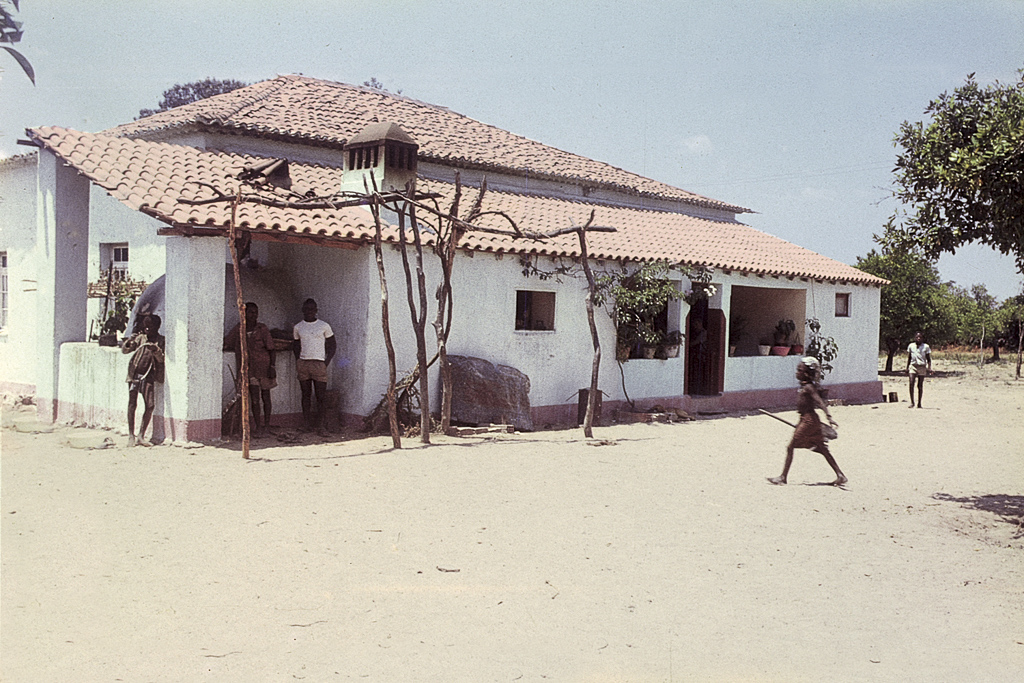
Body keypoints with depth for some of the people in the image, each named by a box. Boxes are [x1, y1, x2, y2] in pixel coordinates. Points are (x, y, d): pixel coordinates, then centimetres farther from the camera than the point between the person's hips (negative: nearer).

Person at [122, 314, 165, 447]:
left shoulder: (160, 340, 4)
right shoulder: (140, 338, 5)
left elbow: (162, 359, -4)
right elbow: (124, 350, 5)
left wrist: (155, 350, -23)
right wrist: (129, 342, -17)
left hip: (148, 376, 0)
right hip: (134, 373, 0)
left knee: (150, 405, -5)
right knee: (132, 404, -4)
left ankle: (141, 436, 6)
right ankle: (131, 436, 3)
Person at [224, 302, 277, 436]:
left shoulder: (262, 329, -5)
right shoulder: (237, 330, 2)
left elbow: (271, 349, -3)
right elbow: (225, 344, 8)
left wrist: (272, 367, -8)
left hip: (264, 367, -1)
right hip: (250, 368, 1)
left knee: (265, 396, 8)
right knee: (254, 398, -4)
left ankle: (266, 424, 22)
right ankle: (258, 426, 4)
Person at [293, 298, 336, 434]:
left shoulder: (324, 326, 4)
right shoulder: (297, 327, 10)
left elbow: (333, 345, 9)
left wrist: (326, 362, -2)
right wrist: (297, 362, 6)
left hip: (319, 364, -2)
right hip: (303, 364, 2)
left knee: (321, 395, -6)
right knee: (306, 395, 5)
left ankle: (319, 425, 0)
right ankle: (306, 424, 9)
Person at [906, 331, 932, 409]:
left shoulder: (926, 347, 6)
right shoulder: (911, 346, 11)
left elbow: (928, 359, 8)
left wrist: (929, 368, -5)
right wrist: (907, 367, 11)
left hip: (922, 367, -1)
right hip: (913, 365, 1)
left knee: (920, 385, 1)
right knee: (911, 383, -16)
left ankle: (919, 403, 10)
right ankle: (912, 402, -13)